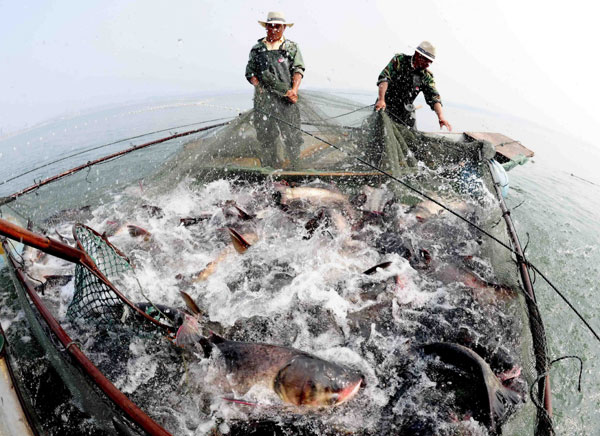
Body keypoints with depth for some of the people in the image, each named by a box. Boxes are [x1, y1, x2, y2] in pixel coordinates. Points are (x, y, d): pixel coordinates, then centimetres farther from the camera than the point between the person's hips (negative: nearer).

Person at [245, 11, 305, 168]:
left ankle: (296, 166, 2)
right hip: (264, 98, 2)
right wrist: (258, 86, -4)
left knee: (291, 134, -8)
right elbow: (250, 72, 16)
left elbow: (298, 69, 3)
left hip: (286, 97, -2)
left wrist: (294, 89, -14)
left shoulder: (292, 47, 14)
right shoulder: (257, 49, 18)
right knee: (266, 134, 2)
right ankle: (270, 166, 12)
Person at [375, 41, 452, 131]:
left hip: (404, 111, 4)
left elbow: (434, 97, -4)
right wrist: (381, 99, -32)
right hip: (386, 104, -3)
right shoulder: (399, 60, -7)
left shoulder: (427, 77, 2)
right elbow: (384, 77, -17)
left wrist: (441, 116, -22)